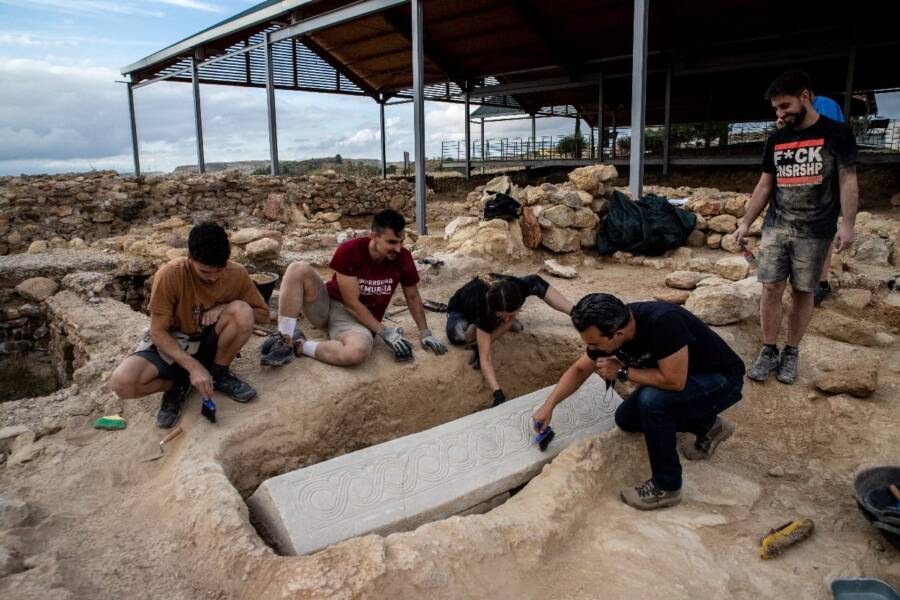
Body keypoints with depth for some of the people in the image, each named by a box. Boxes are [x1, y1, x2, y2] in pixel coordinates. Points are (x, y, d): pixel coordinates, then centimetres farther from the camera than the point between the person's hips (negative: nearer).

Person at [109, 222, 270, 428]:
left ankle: (219, 374, -5)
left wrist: (225, 308, -23)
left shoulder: (237, 274, -17)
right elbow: (158, 332, -20)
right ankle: (177, 384, 1)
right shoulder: (170, 275, -25)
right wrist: (193, 366, -32)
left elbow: (263, 314, -4)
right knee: (121, 382, -31)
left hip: (208, 343, 2)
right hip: (170, 344, -2)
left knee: (242, 311, -30)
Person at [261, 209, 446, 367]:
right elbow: (352, 302, -18)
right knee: (298, 270, -30)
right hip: (326, 305, 0)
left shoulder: (403, 258, -12)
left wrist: (425, 333, 4)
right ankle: (284, 341, -23)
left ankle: (300, 345, -14)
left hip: (358, 318, 1)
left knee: (358, 352, -39)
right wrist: (384, 332, -20)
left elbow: (413, 297, 5)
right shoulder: (349, 251, -20)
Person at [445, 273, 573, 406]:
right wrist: (498, 394, -54)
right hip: (460, 311, -5)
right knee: (458, 335, -42)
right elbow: (485, 359, -46)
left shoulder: (518, 287, -37)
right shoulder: (483, 307, -45)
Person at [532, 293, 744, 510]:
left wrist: (622, 372, -24)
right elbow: (579, 370, 1)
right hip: (682, 374, 8)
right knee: (625, 419, 6)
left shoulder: (662, 322, -37)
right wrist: (549, 405, -5)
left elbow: (674, 381, -35)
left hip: (720, 379, -8)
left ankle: (666, 487, -10)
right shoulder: (607, 329, -14)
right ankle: (708, 426, 18)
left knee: (652, 401, -30)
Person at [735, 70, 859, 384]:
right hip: (775, 227, 3)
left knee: (803, 292, 3)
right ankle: (769, 351, 8)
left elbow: (847, 180, -3)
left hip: (815, 231, -3)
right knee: (771, 288, -2)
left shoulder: (836, 134, -2)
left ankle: (791, 353, 15)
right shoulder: (775, 140, 9)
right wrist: (745, 223, 9)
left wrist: (847, 224, -12)